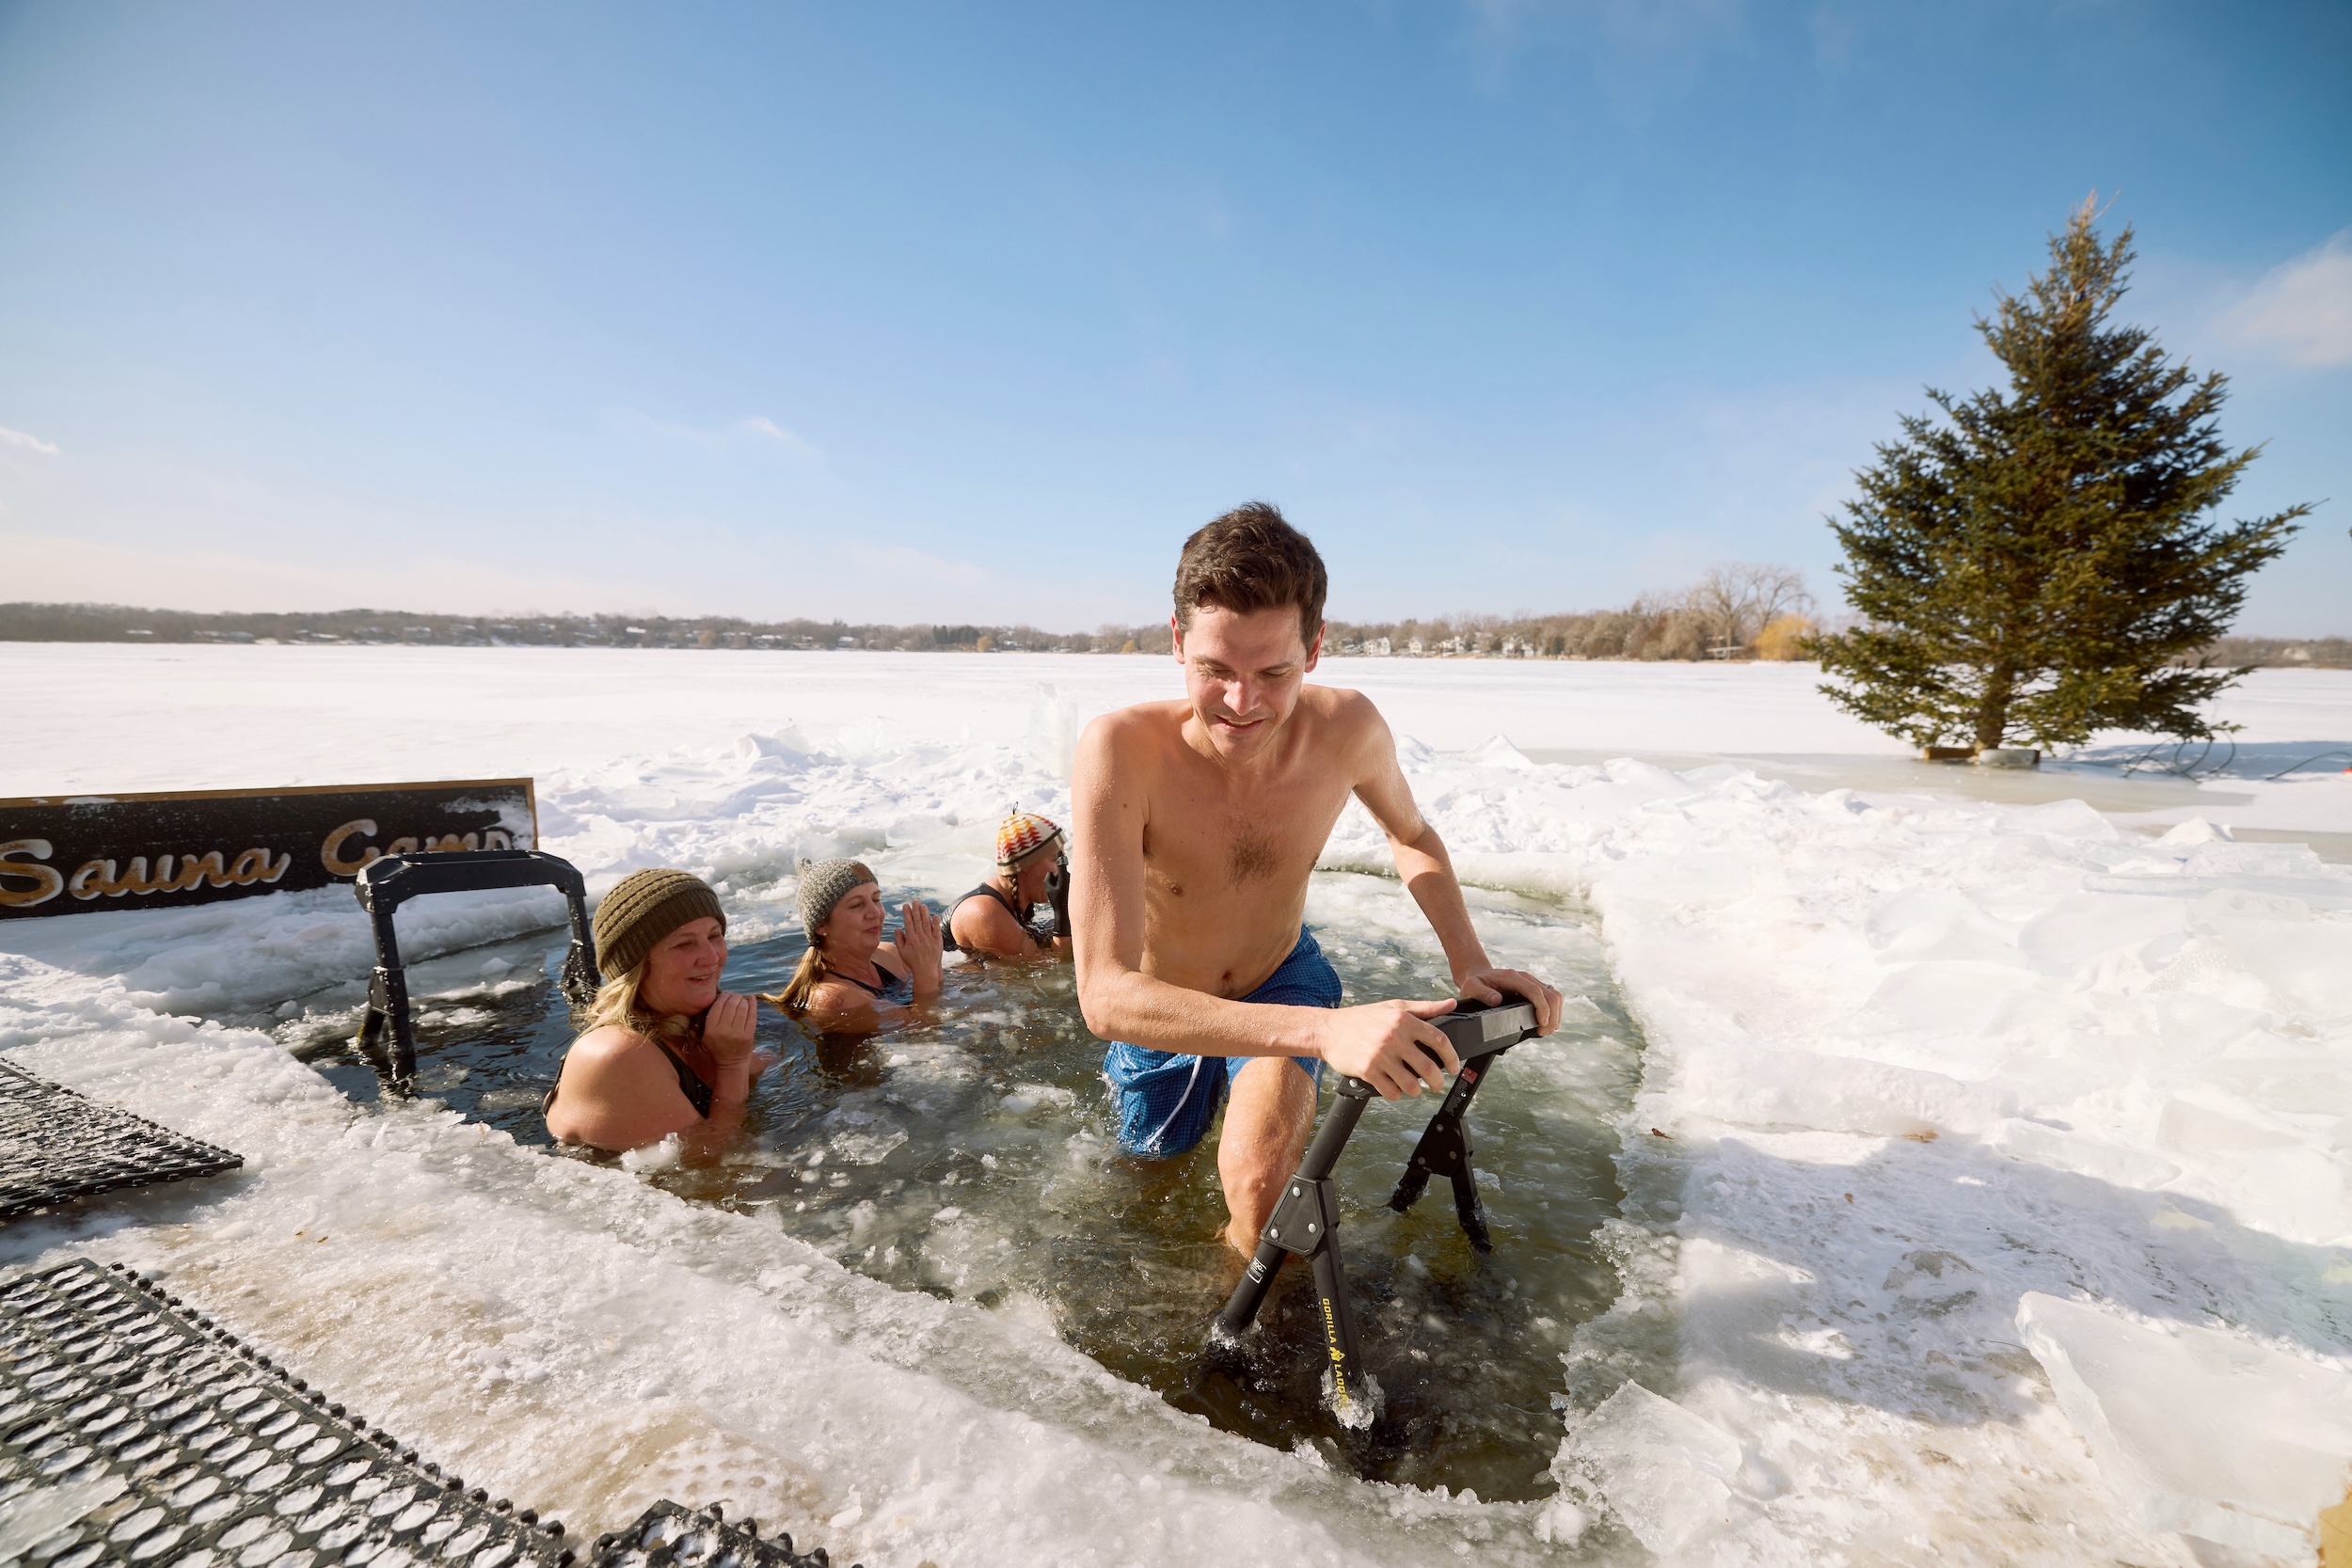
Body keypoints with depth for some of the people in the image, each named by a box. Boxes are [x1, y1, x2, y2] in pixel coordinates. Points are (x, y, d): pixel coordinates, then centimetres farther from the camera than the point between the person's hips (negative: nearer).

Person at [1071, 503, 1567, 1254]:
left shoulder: (1348, 729, -26)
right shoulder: (1120, 749, -38)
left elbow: (1413, 836, -2)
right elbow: (1105, 995, -43)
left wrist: (1470, 964, -18)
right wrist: (1325, 1029, -54)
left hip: (1281, 978, 1)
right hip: (1159, 1011, 0)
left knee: (1261, 1181, -24)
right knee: (1154, 1158, 25)